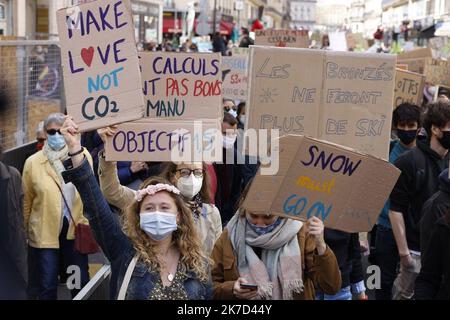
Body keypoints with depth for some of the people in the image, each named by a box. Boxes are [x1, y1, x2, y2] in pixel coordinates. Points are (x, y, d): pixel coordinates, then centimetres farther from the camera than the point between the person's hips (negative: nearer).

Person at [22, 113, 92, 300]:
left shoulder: (83, 155, -3)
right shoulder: (33, 162, -5)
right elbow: (26, 201, 4)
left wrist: (89, 221, 3)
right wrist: (24, 231, 8)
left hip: (75, 229, 1)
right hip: (44, 232, -1)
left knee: (81, 283, 11)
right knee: (47, 286, 8)